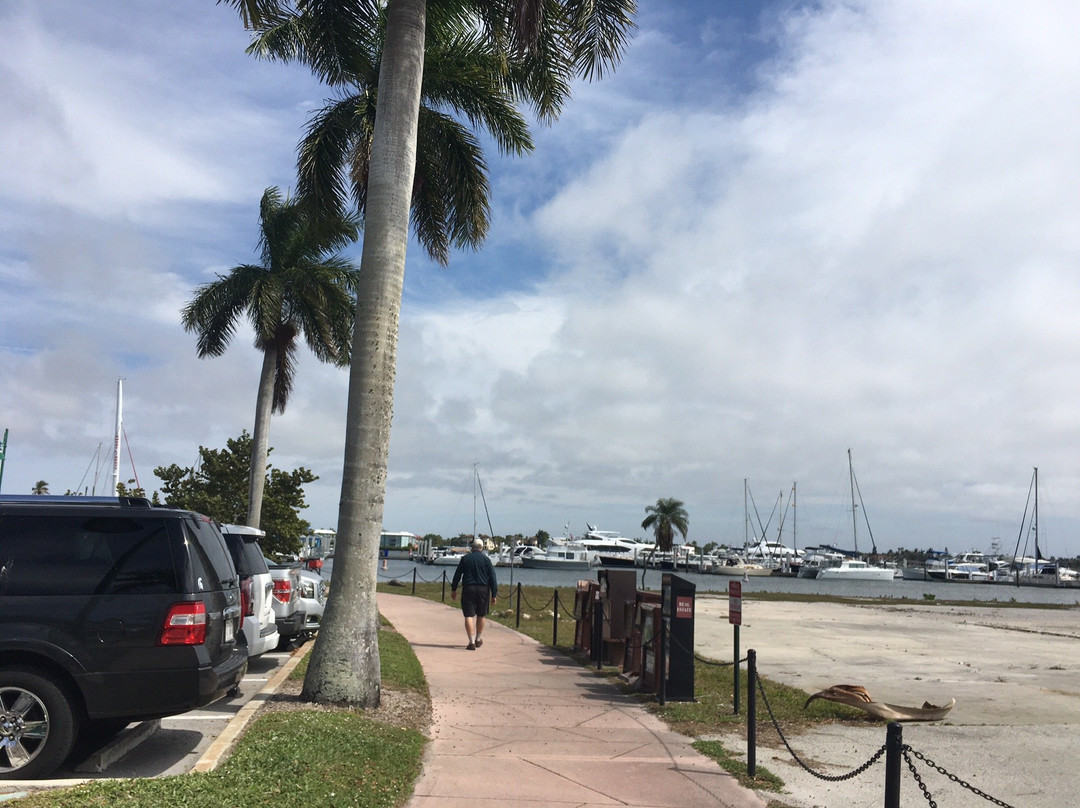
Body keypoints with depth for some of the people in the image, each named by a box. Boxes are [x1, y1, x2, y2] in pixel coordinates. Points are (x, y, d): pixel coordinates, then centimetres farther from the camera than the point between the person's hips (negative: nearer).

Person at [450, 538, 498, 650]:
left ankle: (472, 642, -9)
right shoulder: (486, 559, 1)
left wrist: (453, 589, 15)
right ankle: (478, 639, 29)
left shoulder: (465, 558, 2)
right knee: (481, 615, 17)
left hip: (468, 589, -1)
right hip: (483, 590, 1)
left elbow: (457, 575, 5)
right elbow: (492, 578, -1)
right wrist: (494, 595, 2)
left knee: (469, 615, -1)